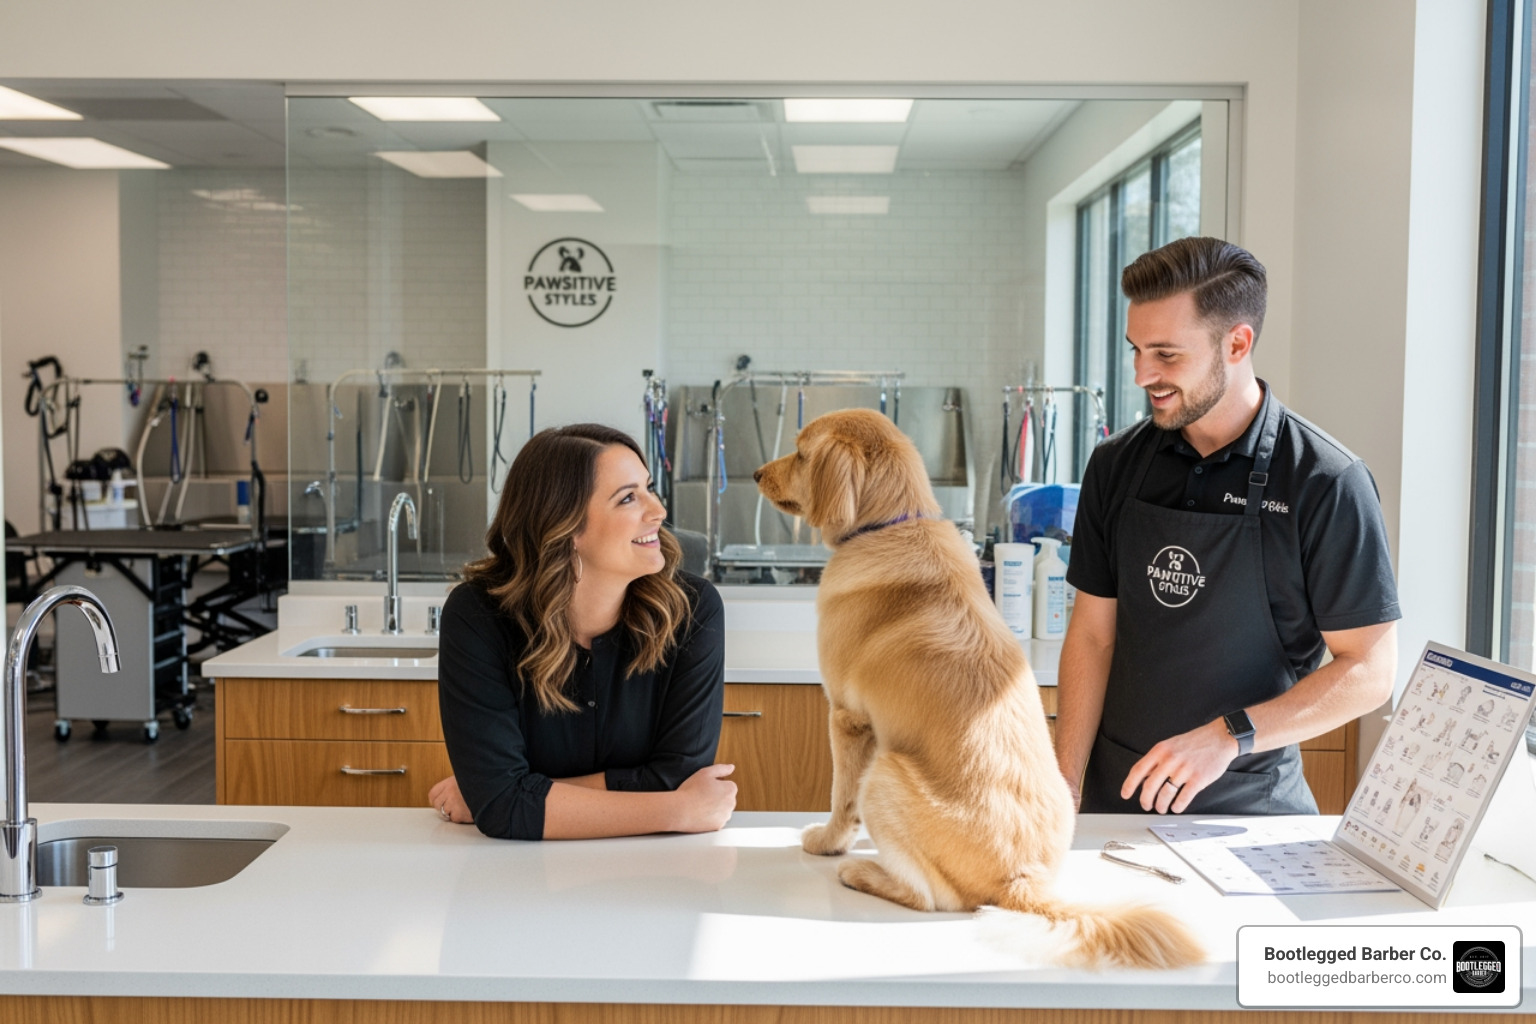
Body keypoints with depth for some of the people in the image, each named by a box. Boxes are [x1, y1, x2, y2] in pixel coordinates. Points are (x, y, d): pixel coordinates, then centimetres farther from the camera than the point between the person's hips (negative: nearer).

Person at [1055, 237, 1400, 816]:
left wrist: (1229, 736, -19)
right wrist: (1064, 787, -3)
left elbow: (1370, 670, -8)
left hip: (1248, 808, -3)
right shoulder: (1116, 466, 5)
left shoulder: (1327, 484, -9)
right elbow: (1093, 635, 6)